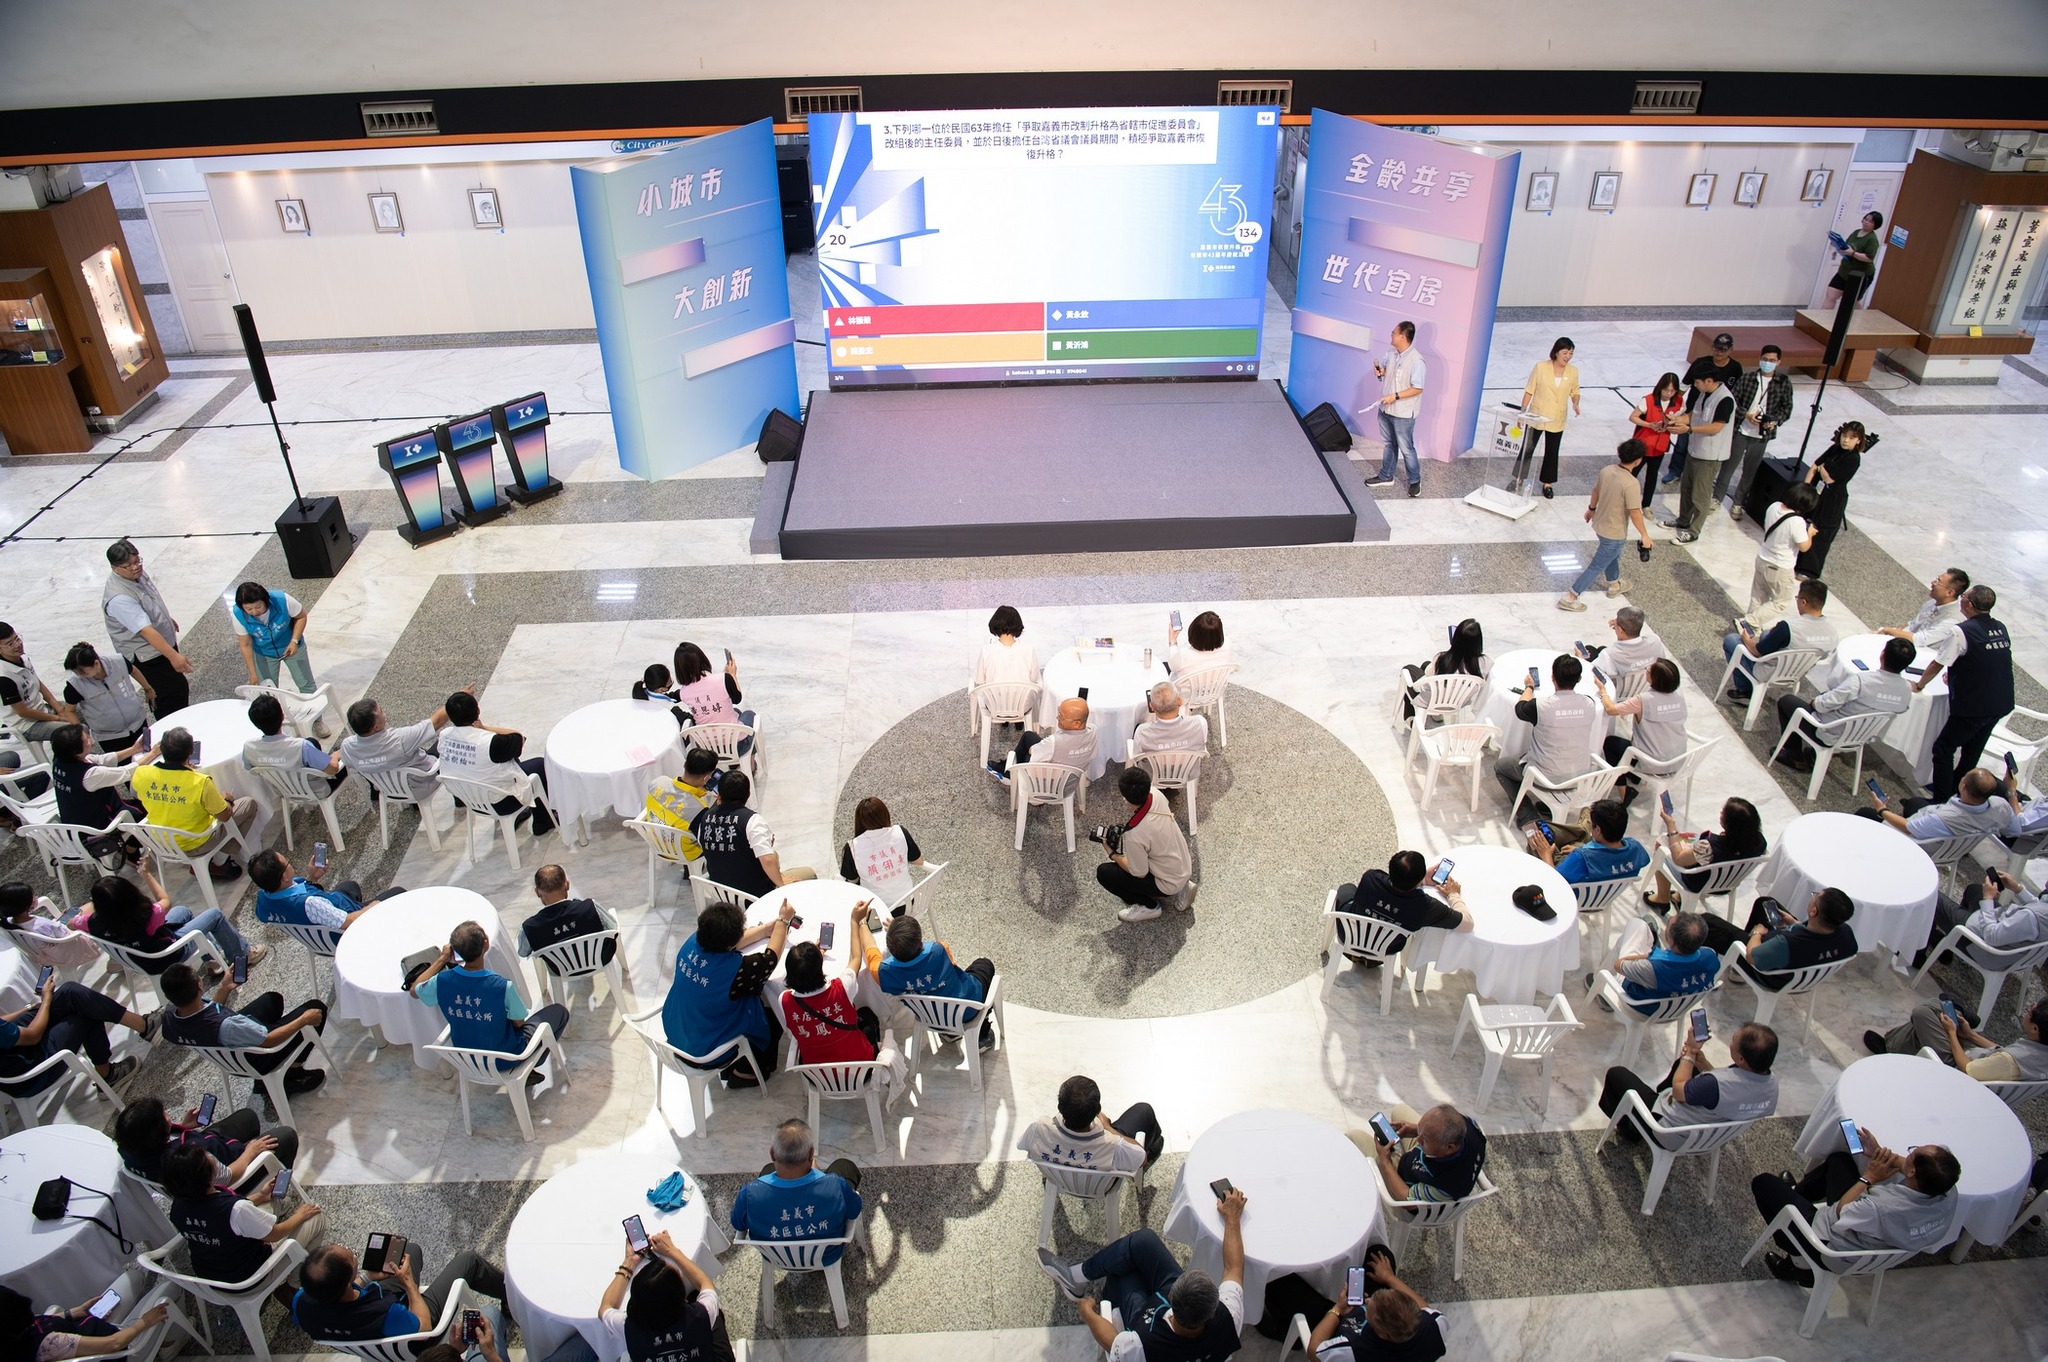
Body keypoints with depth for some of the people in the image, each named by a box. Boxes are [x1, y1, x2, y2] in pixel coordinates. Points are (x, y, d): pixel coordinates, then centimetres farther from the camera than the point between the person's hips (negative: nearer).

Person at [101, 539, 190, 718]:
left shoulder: (137, 573, -5)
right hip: (147, 656, -9)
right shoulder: (118, 598, -32)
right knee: (177, 691, -9)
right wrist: (173, 656, -46)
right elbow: (146, 631, -40)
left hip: (165, 641, 9)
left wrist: (167, 619, 31)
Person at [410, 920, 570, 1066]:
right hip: (504, 1059, -4)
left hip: (467, 1059, 4)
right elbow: (518, 1023, -14)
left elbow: (414, 990, 1)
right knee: (559, 1012, 14)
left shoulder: (442, 981, -23)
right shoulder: (503, 986, -33)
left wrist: (441, 960, 5)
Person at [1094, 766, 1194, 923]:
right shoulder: (1156, 795, -18)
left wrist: (1112, 854, -4)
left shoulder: (1134, 835, -35)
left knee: (1103, 872, -3)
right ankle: (1179, 890, 19)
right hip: (1186, 867, 7)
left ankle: (1148, 906, 7)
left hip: (1169, 883, -7)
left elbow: (1139, 874, -18)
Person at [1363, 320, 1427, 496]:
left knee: (1406, 448, 3)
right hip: (1386, 409, 8)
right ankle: (1386, 477, 34)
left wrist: (1395, 396, -26)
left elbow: (1417, 389, -22)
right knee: (1389, 445, 21)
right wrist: (1380, 371, -6)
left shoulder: (1416, 361, -23)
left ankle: (1415, 481, 18)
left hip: (1403, 414, -7)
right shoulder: (1391, 354, 0)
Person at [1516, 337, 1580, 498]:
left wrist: (1575, 403, -13)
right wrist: (1522, 412, -7)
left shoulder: (1573, 371, -4)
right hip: (1536, 417, -2)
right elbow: (1529, 391, -7)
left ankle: (1547, 483, 27)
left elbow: (1575, 392, 9)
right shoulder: (1541, 367, -12)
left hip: (1556, 420, 2)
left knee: (1552, 452, 12)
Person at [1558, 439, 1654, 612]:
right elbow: (1635, 513, -25)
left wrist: (1592, 508, 26)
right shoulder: (1632, 484, -30)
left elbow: (1596, 490, 8)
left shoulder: (1606, 470, -9)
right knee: (1597, 567, 6)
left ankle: (1614, 585, 54)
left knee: (1613, 554, 33)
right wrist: (1644, 535, -13)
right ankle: (1569, 598, 9)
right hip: (1614, 533, -8)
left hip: (1599, 525, 8)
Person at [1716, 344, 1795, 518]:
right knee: (1729, 465, 6)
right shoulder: (1747, 378, -5)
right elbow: (1732, 399, -4)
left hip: (1762, 435, 1)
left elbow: (1787, 408, 4)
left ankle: (1738, 503, 23)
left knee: (1750, 471, 10)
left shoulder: (1784, 383, -2)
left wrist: (1775, 421, -14)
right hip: (1741, 430, -1)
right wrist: (1746, 414, -17)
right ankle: (1717, 497, 21)